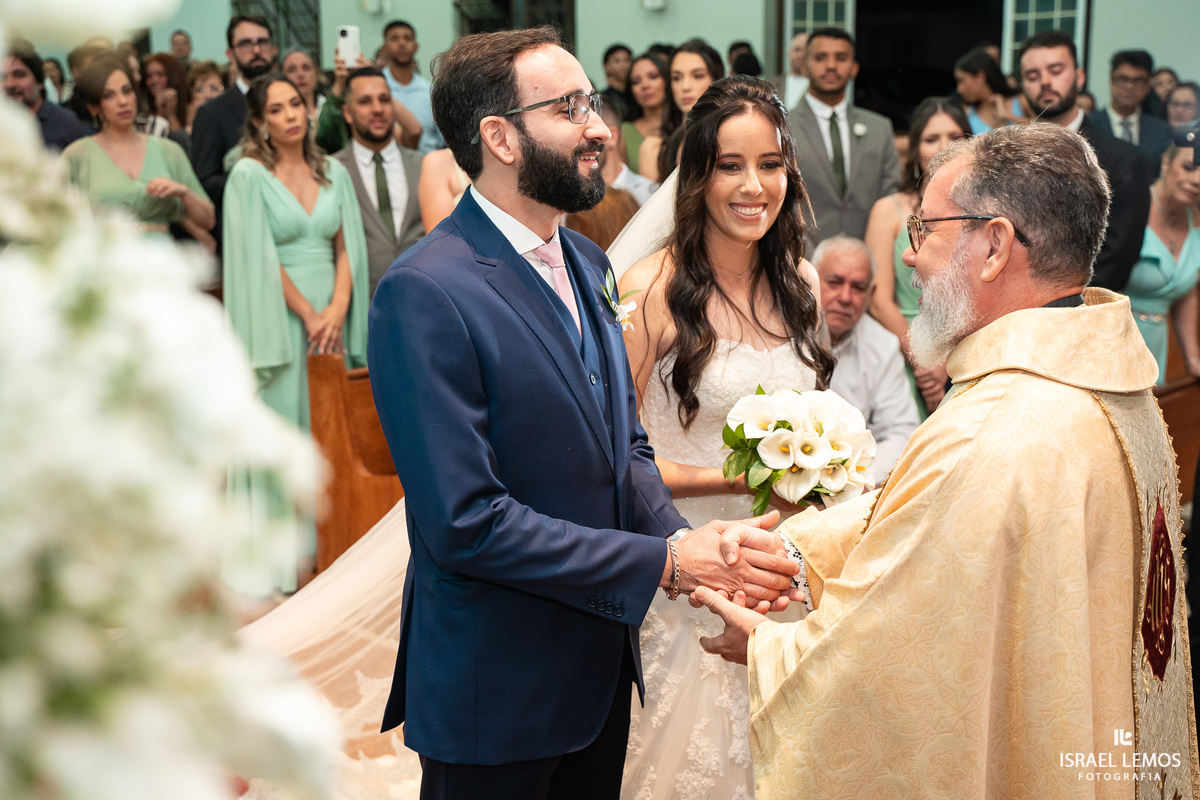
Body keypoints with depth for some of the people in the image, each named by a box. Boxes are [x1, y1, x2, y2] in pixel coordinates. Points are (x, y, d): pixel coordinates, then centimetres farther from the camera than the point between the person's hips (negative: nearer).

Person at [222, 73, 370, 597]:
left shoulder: (333, 172, 10)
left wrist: (338, 309, -9)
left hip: (331, 317, 4)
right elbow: (261, 257, -9)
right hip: (279, 319, -4)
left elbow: (347, 247, 6)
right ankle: (285, 558, 4)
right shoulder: (250, 174, -4)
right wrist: (309, 315, -12)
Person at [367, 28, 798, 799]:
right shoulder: (423, 293, -21)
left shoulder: (586, 262, 7)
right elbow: (465, 523, -25)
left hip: (602, 668, 8)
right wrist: (665, 562, -21)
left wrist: (685, 541, -10)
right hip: (497, 690, -7)